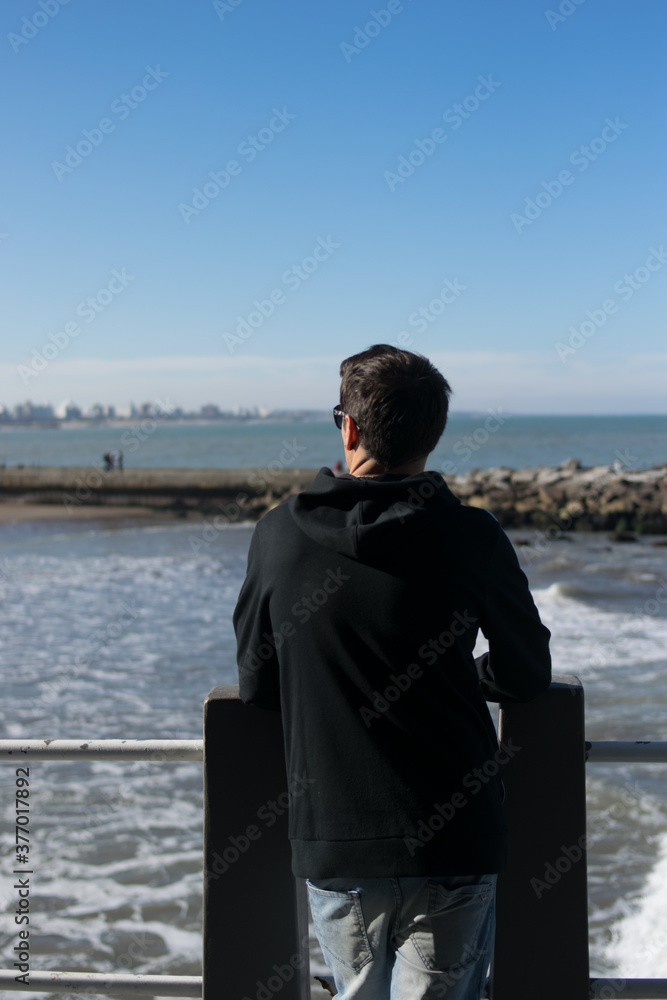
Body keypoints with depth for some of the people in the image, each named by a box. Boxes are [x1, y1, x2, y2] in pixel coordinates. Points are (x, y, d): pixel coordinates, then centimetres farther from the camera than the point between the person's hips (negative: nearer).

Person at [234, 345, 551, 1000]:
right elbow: (528, 678, 3)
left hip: (332, 843, 2)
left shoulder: (279, 534, -3)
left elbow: (256, 689, 5)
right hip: (453, 845, -2)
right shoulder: (469, 537, -9)